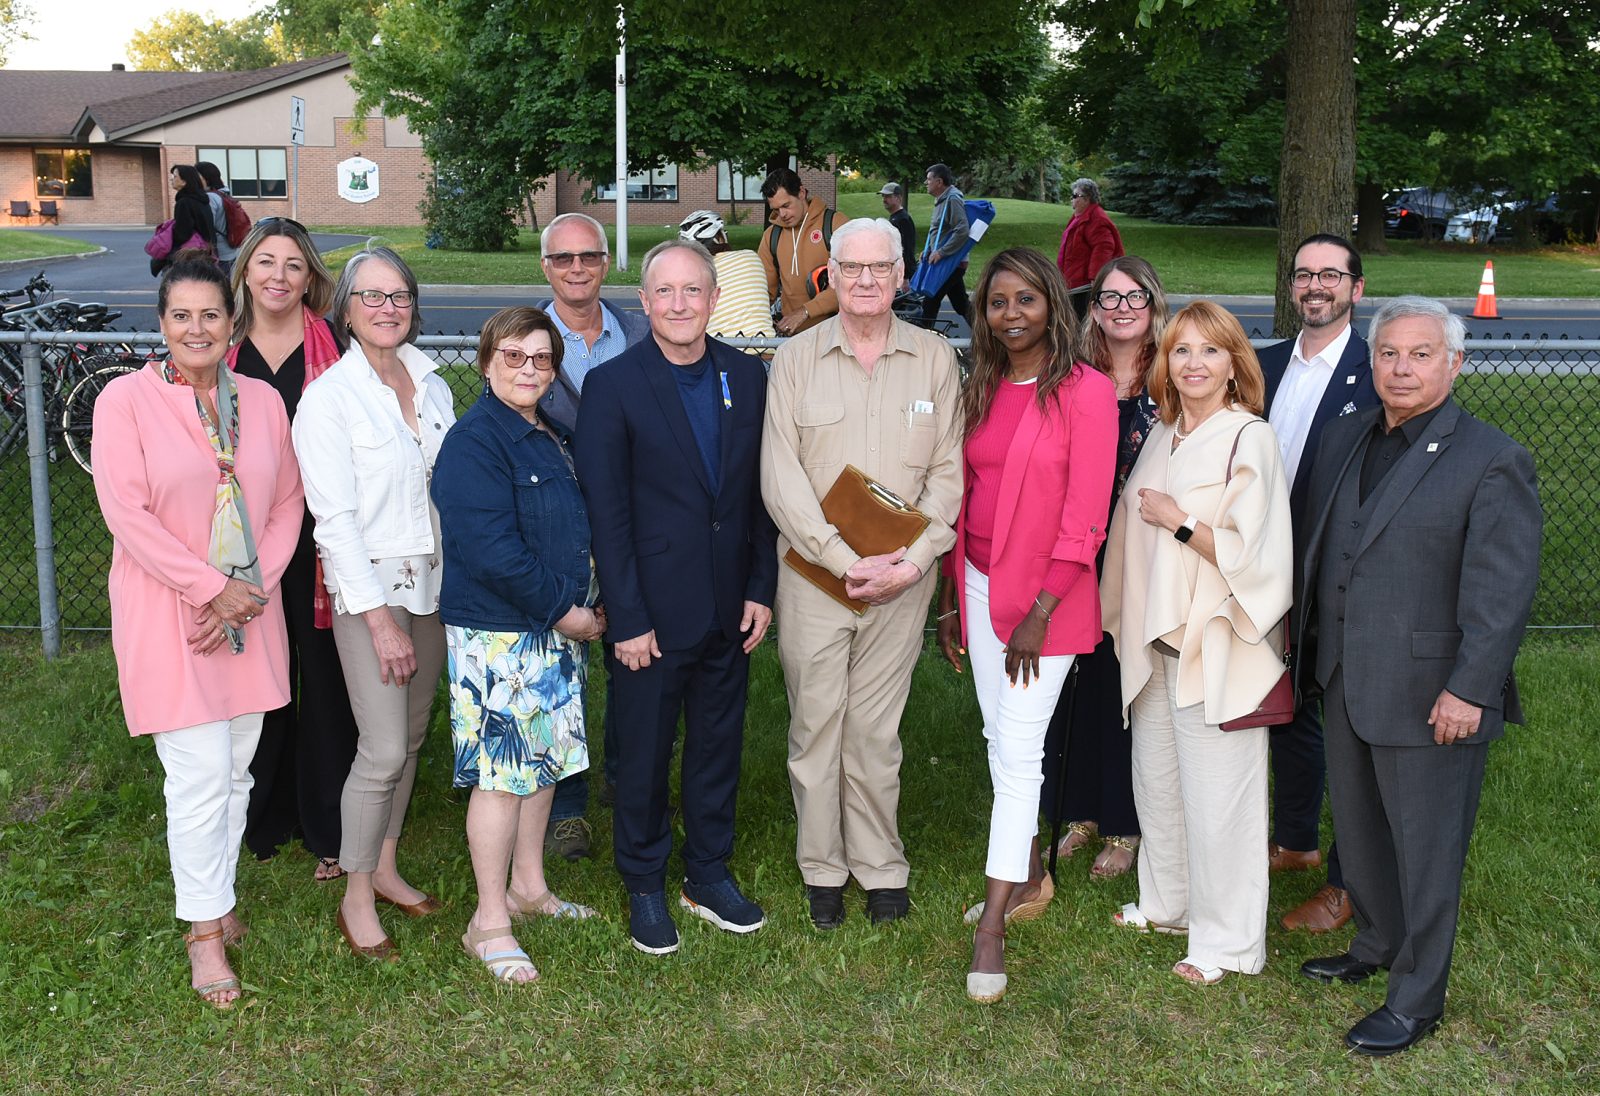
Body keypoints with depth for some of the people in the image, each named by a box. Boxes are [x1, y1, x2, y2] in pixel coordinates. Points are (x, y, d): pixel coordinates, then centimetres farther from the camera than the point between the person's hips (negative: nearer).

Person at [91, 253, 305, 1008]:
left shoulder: (262, 401, 6)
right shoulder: (126, 400, -7)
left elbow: (287, 502, 7)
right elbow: (127, 514, -13)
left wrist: (255, 588, -7)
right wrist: (212, 588, -15)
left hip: (250, 613, 4)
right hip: (167, 615, -4)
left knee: (236, 770, 12)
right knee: (200, 774, -4)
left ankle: (218, 898, 29)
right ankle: (205, 931, 11)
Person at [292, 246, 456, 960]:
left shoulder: (432, 386, 8)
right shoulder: (328, 397, -10)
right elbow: (334, 518, -13)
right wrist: (379, 618, -17)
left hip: (433, 583, 6)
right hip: (368, 588, -6)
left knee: (410, 737, 13)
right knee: (383, 751, -7)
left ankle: (385, 867, 30)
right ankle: (356, 897, 10)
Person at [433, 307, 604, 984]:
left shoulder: (553, 438, 13)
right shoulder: (474, 441, -15)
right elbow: (491, 551, -22)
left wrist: (588, 602, 6)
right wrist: (562, 611, -16)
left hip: (558, 627, 9)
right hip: (497, 631, -8)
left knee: (546, 759, 16)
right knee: (503, 771, -3)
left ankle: (529, 888, 31)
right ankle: (490, 923, 8)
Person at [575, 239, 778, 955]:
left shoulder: (747, 375, 3)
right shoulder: (613, 386, -10)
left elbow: (760, 491, 7)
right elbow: (606, 514, -11)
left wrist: (761, 588, 2)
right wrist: (628, 620, -13)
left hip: (730, 609, 4)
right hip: (653, 612, -4)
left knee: (718, 746, 16)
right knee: (644, 754, 10)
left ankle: (709, 876, 34)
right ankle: (644, 887, 28)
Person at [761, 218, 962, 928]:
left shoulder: (935, 358, 5)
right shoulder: (796, 359, 2)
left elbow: (948, 472, 2)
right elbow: (780, 478, -5)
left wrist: (913, 560, -11)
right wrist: (847, 560, -14)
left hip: (902, 578, 0)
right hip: (814, 574, 0)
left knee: (877, 730, 7)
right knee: (815, 725, 7)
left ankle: (882, 868, 22)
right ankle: (823, 870, 22)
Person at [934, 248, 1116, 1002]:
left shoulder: (1085, 392, -11)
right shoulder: (982, 390, 8)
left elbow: (1084, 519, -14)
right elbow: (965, 499, 12)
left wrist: (1037, 614, -16)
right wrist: (952, 596, 10)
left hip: (1046, 595, -6)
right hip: (981, 586, 6)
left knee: (1017, 750, -6)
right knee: (1002, 739, 14)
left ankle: (991, 928, 0)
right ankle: (1030, 880, 32)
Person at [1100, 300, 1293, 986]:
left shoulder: (1249, 441, -11)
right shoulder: (1161, 439, 11)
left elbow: (1251, 553, -18)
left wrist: (1176, 520, -14)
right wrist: (1122, 619, 17)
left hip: (1216, 643, -7)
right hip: (1155, 638, 7)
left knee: (1215, 795, -1)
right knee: (1155, 781, 16)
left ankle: (1227, 941, 12)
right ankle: (1167, 903, 34)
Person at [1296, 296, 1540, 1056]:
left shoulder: (1492, 461, -13)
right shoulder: (1344, 437, 8)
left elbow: (1503, 590, -16)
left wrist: (1469, 688, -20)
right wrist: (1309, 646, 16)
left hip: (1429, 695, -7)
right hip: (1345, 680, 7)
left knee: (1426, 847, 5)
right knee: (1358, 829, 21)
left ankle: (1417, 999, 20)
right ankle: (1376, 945, 43)